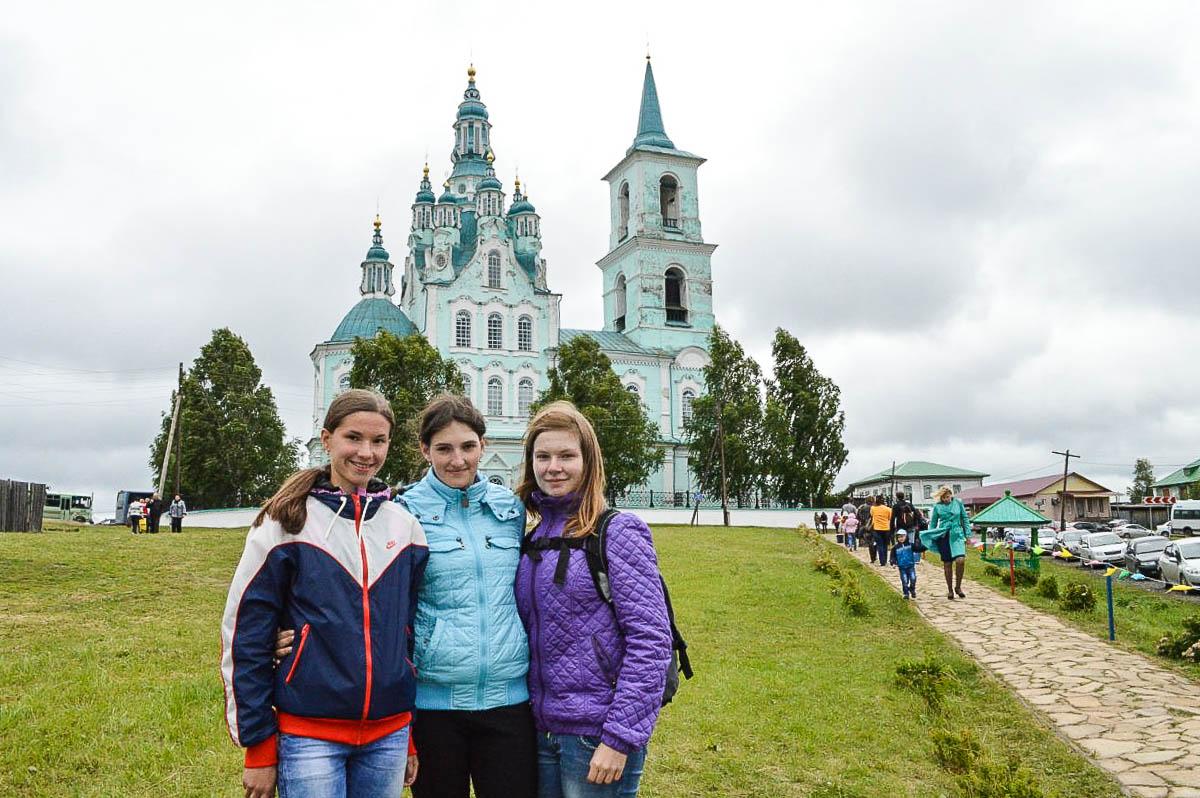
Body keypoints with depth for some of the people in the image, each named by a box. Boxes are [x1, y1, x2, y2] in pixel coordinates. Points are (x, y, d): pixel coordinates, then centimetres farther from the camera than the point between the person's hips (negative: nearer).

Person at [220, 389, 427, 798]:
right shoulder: (285, 523, -6)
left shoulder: (405, 527, 3)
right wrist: (258, 747, -4)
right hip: (309, 734, -3)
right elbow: (244, 638, -4)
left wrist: (412, 738, 12)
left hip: (388, 735, 3)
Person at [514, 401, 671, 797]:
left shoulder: (617, 532, -10)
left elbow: (650, 641, -15)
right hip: (542, 730, 6)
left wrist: (620, 738, -18)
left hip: (596, 734, -6)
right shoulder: (532, 540, 7)